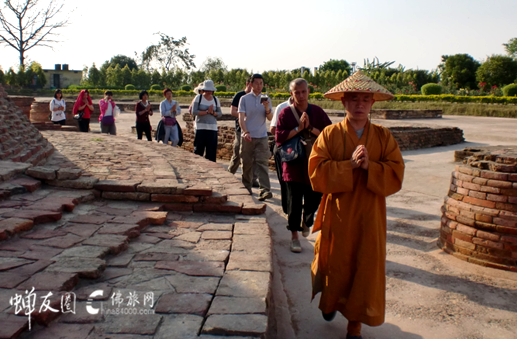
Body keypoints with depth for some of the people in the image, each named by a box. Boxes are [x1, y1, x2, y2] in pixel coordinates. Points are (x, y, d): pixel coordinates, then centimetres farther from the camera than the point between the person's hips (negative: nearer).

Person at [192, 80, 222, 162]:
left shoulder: (216, 100, 10)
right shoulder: (198, 97, 0)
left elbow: (220, 114, 11)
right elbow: (194, 112, -7)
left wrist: (213, 112, -9)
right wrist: (207, 112, -13)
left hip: (212, 128, 3)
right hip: (200, 128, -3)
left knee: (211, 151, 1)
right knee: (198, 150, -1)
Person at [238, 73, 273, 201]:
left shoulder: (266, 99, 9)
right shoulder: (244, 99, 2)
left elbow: (270, 118, 4)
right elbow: (241, 118, -5)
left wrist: (267, 108, -16)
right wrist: (246, 132, -20)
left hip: (262, 137, 1)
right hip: (247, 136, -1)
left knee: (263, 163, -10)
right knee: (247, 163, 7)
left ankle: (264, 190, -16)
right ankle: (246, 188, 23)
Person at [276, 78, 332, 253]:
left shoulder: (317, 111, 3)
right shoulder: (285, 113, -2)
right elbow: (279, 137, -10)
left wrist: (310, 128, -16)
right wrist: (298, 128, -17)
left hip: (314, 164, 2)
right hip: (293, 165, -2)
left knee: (314, 199, 10)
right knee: (294, 202, 3)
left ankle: (306, 221, 43)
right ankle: (294, 235, 18)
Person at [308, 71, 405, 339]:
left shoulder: (383, 136, 2)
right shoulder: (330, 134, -3)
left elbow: (395, 176, -5)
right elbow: (316, 173, -13)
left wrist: (369, 166, -21)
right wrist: (349, 164, -22)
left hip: (370, 216, 1)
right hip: (337, 215, -1)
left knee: (365, 268, 6)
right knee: (335, 264, 13)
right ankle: (331, 301, 45)